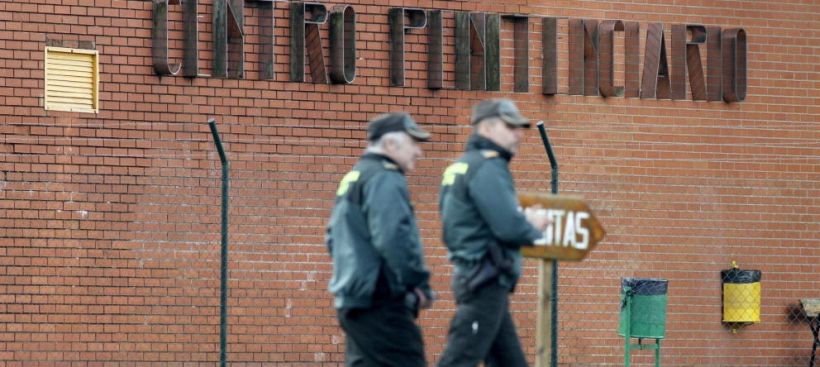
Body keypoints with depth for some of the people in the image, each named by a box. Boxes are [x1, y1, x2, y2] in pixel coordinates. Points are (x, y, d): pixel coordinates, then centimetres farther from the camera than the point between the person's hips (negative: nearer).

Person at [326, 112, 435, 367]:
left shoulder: (352, 179, 20)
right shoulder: (385, 179, -13)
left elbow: (333, 238, 27)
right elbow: (394, 238, -24)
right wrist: (420, 284, -15)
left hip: (352, 299, 10)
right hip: (381, 305, -10)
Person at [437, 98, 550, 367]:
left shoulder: (462, 166, 16)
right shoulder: (488, 167, -14)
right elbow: (510, 228, -21)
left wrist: (524, 220, 8)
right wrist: (534, 228, 0)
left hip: (474, 280, 11)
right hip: (485, 282, -11)